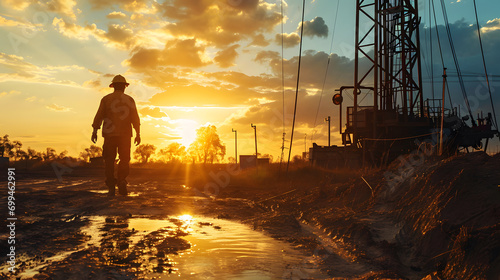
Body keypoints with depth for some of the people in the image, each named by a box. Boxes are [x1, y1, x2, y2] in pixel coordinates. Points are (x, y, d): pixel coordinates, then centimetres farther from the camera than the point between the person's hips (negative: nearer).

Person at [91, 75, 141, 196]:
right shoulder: (129, 100, 4)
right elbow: (135, 118, -1)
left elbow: (99, 116, -1)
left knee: (109, 160, 8)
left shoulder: (106, 99, 5)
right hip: (125, 134, 0)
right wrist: (138, 134, 1)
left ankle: (111, 186, 1)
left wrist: (95, 131, 2)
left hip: (109, 134, 1)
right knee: (124, 159, 7)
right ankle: (121, 181, -15)